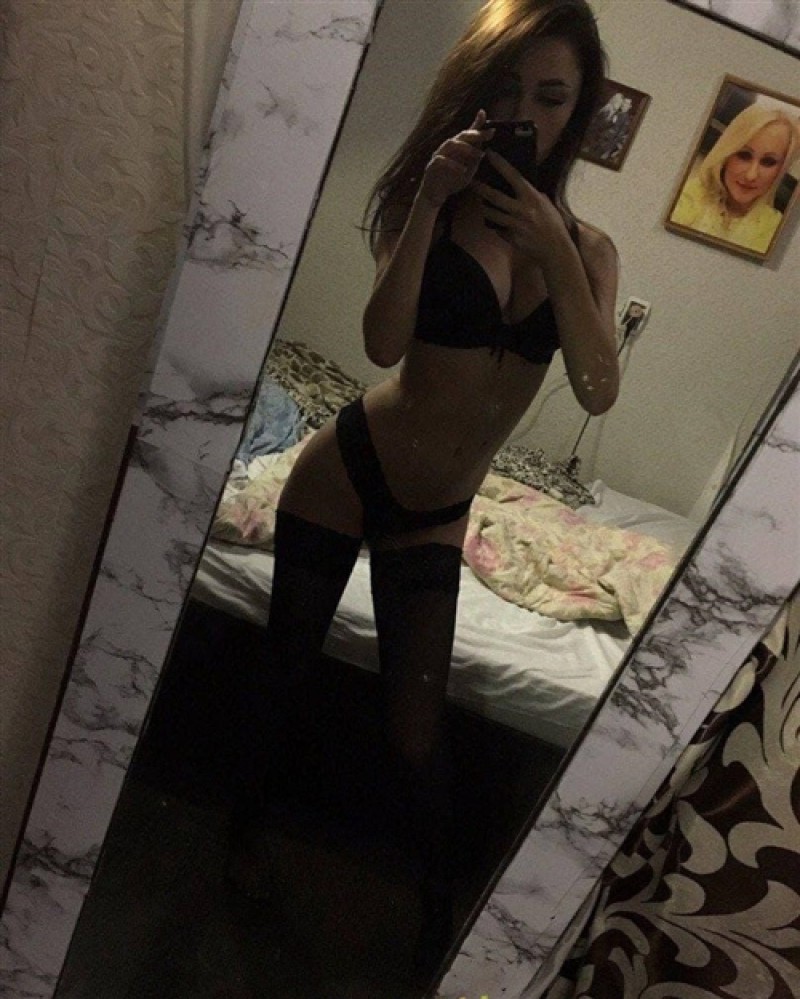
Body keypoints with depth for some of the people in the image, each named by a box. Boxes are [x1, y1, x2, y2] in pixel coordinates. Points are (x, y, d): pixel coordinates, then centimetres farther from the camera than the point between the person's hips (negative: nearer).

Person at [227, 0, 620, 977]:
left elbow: (599, 391, -15)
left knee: (416, 734, 6)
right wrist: (430, 201, -28)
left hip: (433, 518, 1)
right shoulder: (434, 203, -10)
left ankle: (440, 901, 35)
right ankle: (248, 819, 47)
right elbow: (383, 343, -24)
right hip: (345, 474, -1)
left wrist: (557, 254, -23)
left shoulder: (586, 247, -1)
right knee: (283, 667, 17)